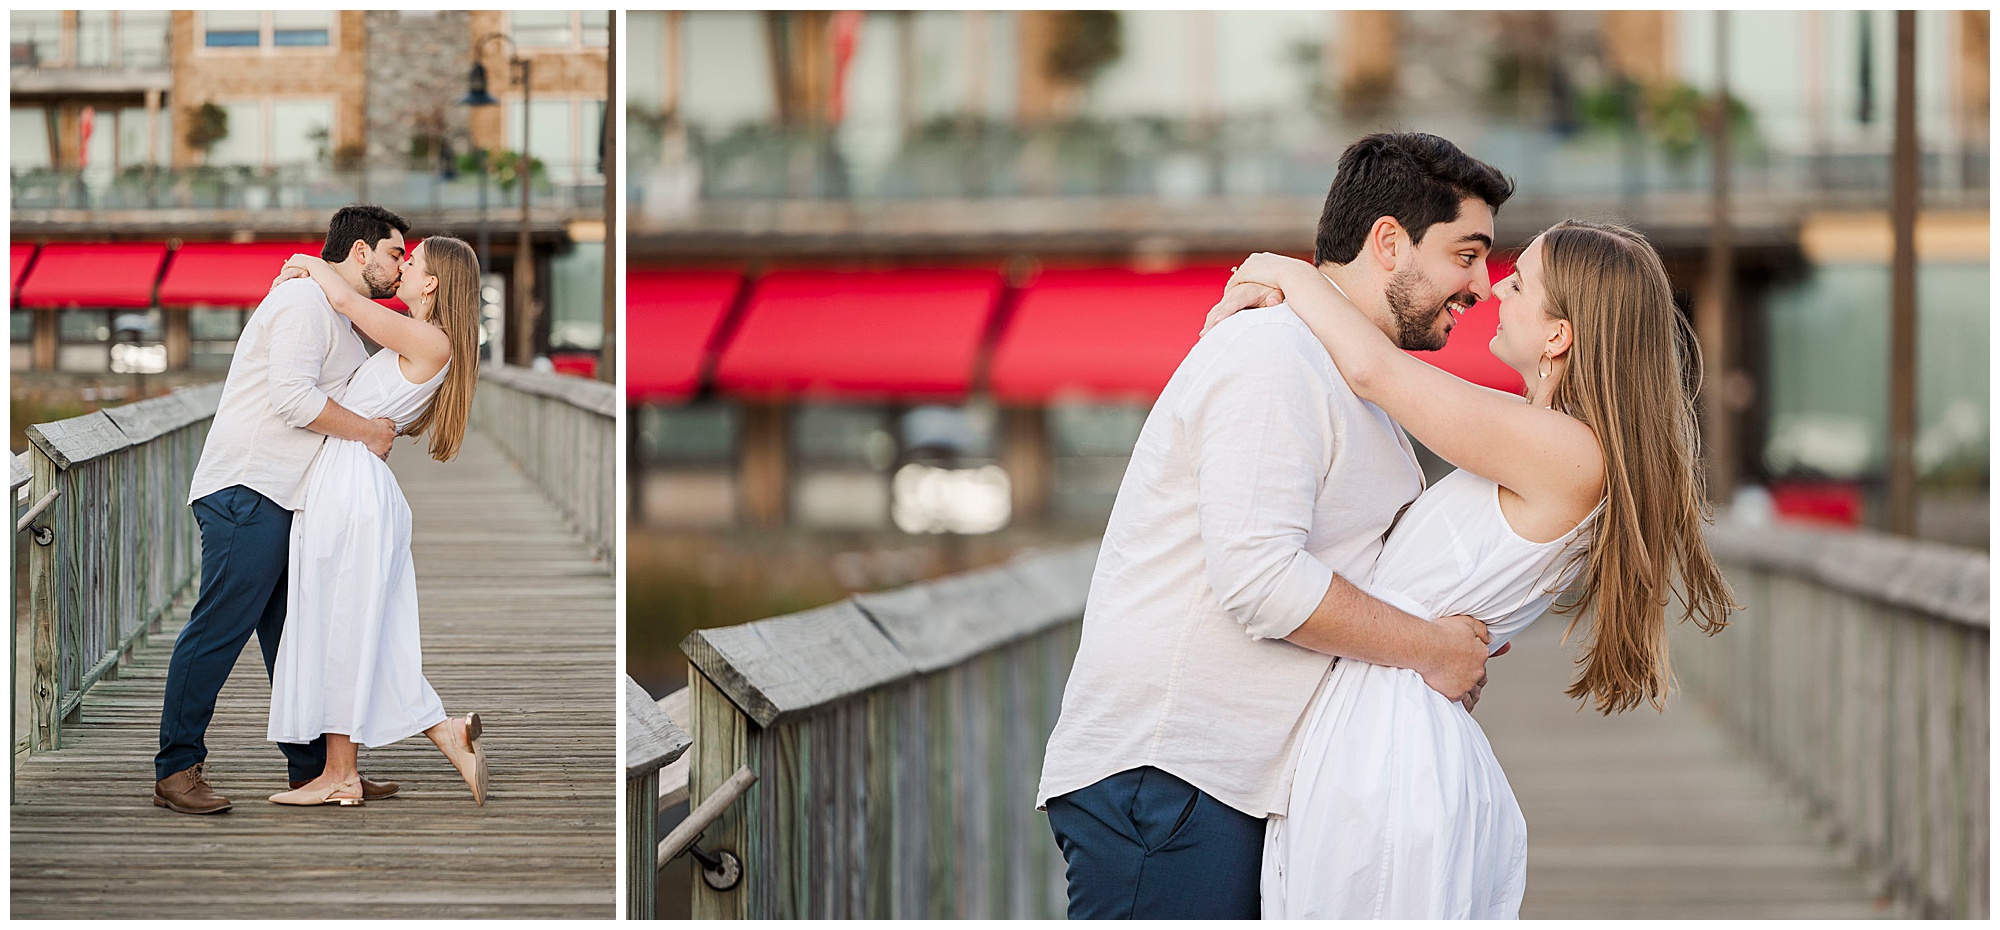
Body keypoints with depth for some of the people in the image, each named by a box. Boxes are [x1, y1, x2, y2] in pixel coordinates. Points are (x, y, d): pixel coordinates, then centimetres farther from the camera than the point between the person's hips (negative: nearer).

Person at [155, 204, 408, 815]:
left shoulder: (340, 321, 24)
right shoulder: (303, 302, -10)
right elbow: (291, 397, -21)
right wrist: (369, 432, -12)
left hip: (290, 499, 11)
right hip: (248, 490, -11)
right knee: (219, 629, -10)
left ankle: (314, 768, 14)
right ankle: (177, 770, -7)